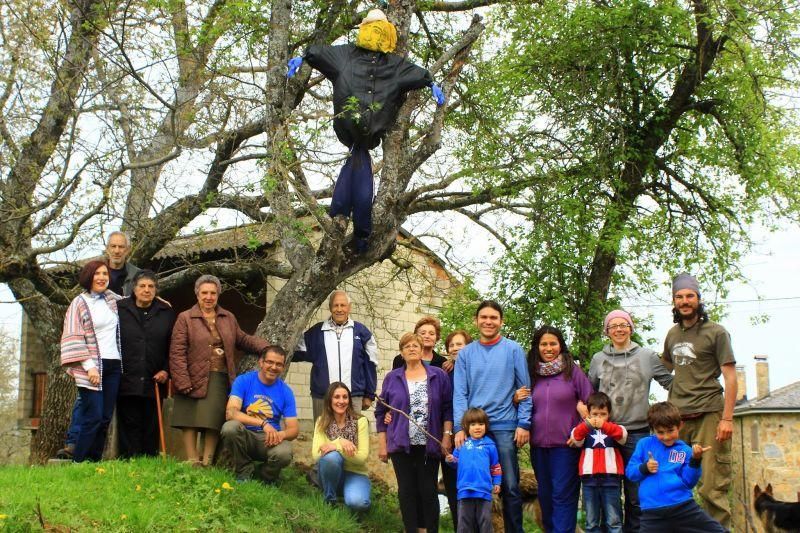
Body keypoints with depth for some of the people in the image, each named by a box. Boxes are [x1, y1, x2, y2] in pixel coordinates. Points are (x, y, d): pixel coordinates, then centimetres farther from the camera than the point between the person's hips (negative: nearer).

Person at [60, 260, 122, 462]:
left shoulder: (112, 299, 14)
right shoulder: (79, 303, -2)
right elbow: (73, 339, -7)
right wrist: (89, 366, -15)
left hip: (113, 365, 6)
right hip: (92, 367, -6)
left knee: (105, 418, 4)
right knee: (93, 417, -12)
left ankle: (95, 462, 10)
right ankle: (78, 463, -5)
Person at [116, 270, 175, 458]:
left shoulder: (166, 313, 9)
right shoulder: (119, 310, 4)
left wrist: (166, 370, -1)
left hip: (153, 383, 2)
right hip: (127, 382, -2)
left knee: (151, 428, 6)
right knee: (129, 426, -1)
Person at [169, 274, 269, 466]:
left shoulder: (228, 318, 15)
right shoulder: (185, 319, 0)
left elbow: (242, 340, 22)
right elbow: (177, 353, -6)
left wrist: (265, 347, 4)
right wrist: (183, 383, -14)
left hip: (222, 380, 4)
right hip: (195, 380, -4)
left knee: (214, 422, 2)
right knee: (192, 421, -3)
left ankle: (207, 462, 10)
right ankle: (192, 461, 4)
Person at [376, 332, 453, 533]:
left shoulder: (438, 376, 6)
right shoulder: (392, 378, 7)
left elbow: (448, 409, 5)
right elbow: (381, 412, 9)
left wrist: (447, 436, -4)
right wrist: (382, 444, 4)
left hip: (429, 446, -1)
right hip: (401, 445, 1)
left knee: (429, 491, -1)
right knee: (406, 491, 1)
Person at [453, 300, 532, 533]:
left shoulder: (513, 350, 4)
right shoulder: (465, 353, 9)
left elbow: (524, 389, 2)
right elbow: (460, 393, 4)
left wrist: (524, 424, -6)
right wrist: (460, 428, -6)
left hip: (505, 426, -2)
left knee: (510, 487, -2)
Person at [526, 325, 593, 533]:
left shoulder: (573, 370, -3)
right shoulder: (532, 373, 8)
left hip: (566, 444, -4)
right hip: (539, 445, 4)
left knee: (563, 495, -4)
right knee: (545, 495, 13)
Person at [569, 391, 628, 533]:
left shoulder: (614, 428, 8)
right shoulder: (583, 428, 9)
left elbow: (622, 435, -14)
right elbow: (576, 439, -12)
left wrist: (604, 425, -32)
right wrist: (587, 424, -31)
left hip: (611, 478, -1)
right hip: (589, 479, 1)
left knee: (613, 520, 2)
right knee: (591, 521, 8)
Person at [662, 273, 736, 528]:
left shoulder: (715, 332, 0)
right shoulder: (672, 335, 15)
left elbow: (730, 376, -4)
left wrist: (727, 418, -12)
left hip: (708, 414, -5)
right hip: (678, 417, 6)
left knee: (711, 487, -10)